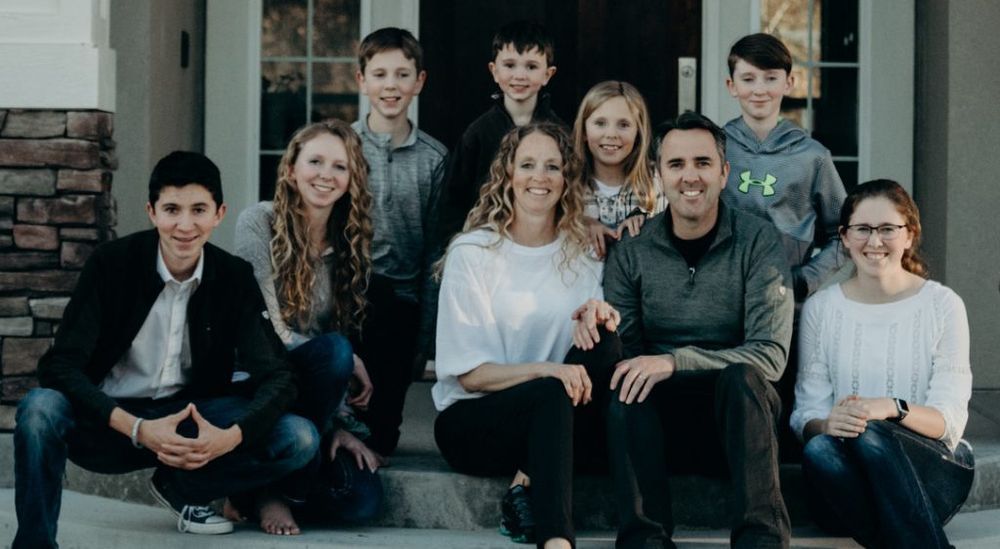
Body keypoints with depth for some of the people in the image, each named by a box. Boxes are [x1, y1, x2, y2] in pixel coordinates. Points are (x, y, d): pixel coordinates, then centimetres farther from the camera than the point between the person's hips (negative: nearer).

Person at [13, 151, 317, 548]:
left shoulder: (235, 278, -5)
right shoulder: (112, 263, -13)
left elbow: (277, 376, -9)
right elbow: (60, 365, -19)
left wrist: (231, 436, -31)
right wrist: (138, 429, -33)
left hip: (189, 417, 4)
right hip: (108, 421, -3)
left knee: (300, 439, -17)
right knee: (40, 409, -35)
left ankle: (179, 486, 6)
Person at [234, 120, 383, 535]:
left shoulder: (349, 243, 6)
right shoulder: (259, 222, -9)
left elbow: (346, 329, 4)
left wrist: (341, 424, -6)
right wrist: (346, 360, -14)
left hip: (316, 398, 5)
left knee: (362, 500, -20)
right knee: (333, 351, -34)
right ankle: (286, 491, -16)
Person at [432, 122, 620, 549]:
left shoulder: (582, 253, 8)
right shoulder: (472, 253, -5)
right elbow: (469, 374, -9)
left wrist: (596, 316, -22)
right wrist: (543, 370, -27)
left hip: (552, 418, 4)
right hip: (473, 418, -4)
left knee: (603, 341, -24)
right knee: (551, 393, -35)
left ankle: (535, 491, -22)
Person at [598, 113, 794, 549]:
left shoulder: (758, 242, -3)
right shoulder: (631, 253, 3)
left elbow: (770, 356, -12)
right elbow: (621, 352, 2)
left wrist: (674, 361, -24)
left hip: (741, 418, -1)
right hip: (658, 427, 1)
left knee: (742, 376, -32)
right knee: (628, 385, -29)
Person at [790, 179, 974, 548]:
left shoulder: (943, 305, 3)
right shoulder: (820, 308, 8)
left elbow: (950, 419, -3)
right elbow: (805, 414, 3)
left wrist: (893, 408, -25)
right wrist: (825, 425, -22)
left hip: (930, 469, -2)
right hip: (853, 477, 2)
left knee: (869, 435, -34)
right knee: (819, 451, -33)